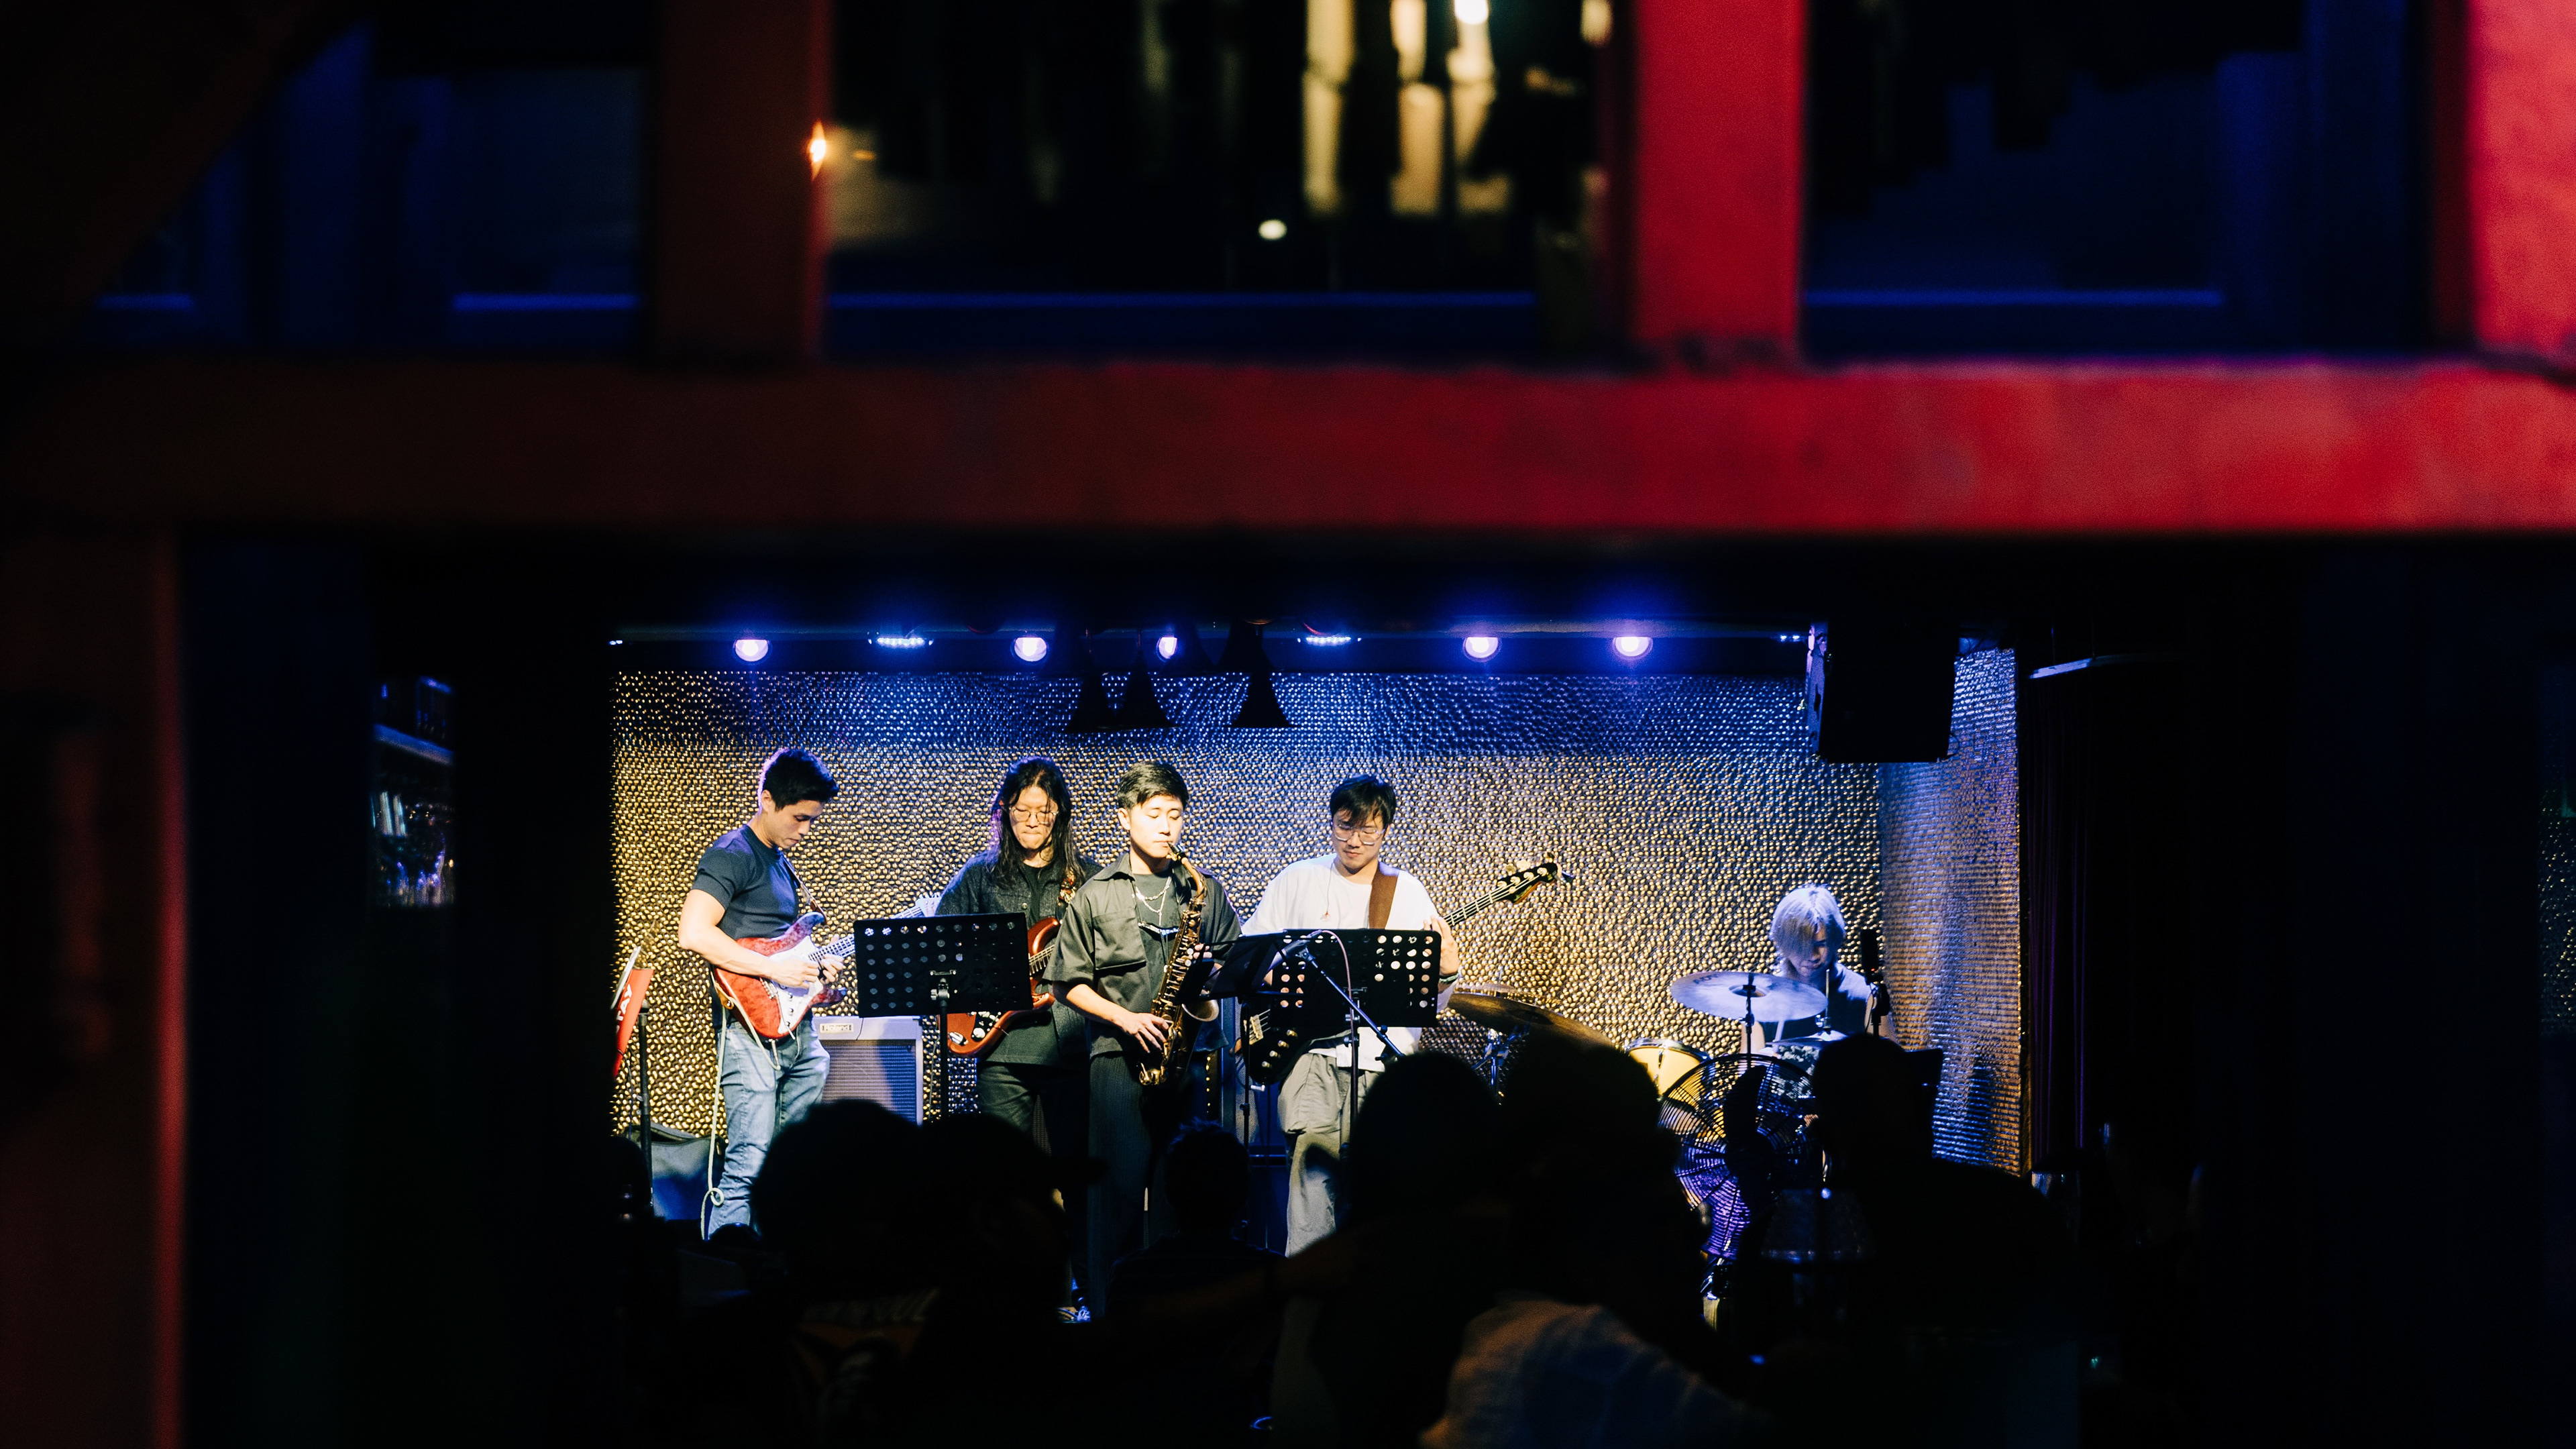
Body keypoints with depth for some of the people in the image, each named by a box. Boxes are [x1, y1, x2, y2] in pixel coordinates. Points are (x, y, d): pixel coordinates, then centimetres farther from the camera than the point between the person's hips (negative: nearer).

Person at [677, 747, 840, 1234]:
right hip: (753, 1031, -9)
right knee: (748, 1169, -13)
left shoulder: (781, 863, 20)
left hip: (797, 1029, 9)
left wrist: (813, 968, 10)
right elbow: (693, 933, -21)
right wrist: (774, 969, -19)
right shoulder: (732, 855, -8)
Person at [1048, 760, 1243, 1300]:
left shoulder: (1206, 891, 12)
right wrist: (1123, 1016, -7)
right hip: (1120, 1053, -1)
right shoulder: (1094, 896, 8)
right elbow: (1069, 982, 6)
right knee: (1122, 1179, -6)